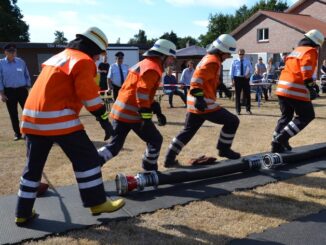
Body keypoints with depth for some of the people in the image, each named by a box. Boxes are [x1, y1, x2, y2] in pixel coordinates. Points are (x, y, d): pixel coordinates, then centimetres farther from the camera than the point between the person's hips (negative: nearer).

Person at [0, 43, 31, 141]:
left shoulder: (21, 62, 2)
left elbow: (27, 75, 9)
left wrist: (28, 88, 6)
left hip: (22, 90, 1)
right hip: (9, 91, 0)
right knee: (13, 113, 6)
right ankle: (17, 133, 17)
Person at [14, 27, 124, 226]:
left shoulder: (57, 57, 24)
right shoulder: (83, 61, -3)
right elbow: (88, 94, -13)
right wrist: (104, 118, -8)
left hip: (32, 117, 9)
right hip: (58, 118, -9)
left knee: (33, 166, 16)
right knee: (87, 158, 2)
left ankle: (23, 213, 24)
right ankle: (97, 203, 9)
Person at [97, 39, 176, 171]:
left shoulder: (144, 64, 23)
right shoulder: (152, 68, -9)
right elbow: (142, 91, -22)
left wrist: (158, 112, 25)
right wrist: (146, 117, -25)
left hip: (120, 111, 9)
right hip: (132, 113, -9)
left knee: (114, 145, 13)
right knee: (155, 140, 7)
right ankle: (150, 171, 16)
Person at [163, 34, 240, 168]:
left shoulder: (208, 57, 19)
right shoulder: (213, 61, -12)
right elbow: (197, 79, -25)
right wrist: (199, 97, -34)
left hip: (194, 103, 10)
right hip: (204, 104, -10)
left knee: (188, 131, 15)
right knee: (232, 121, 1)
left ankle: (169, 159, 15)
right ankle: (224, 149, 12)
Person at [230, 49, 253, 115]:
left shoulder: (247, 61, 7)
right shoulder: (234, 61, 3)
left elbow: (250, 68, -2)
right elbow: (231, 71, 3)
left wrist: (248, 73, -24)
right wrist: (232, 80, -5)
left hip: (245, 78, 1)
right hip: (237, 78, -1)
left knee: (247, 94, 2)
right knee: (237, 94, 3)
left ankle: (248, 109, 13)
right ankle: (238, 110, 13)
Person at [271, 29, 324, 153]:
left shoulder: (296, 50, 25)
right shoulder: (310, 51, 0)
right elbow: (306, 66, -18)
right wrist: (309, 84, -22)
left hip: (282, 87, 8)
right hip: (296, 89, -8)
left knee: (286, 116, 18)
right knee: (307, 115, 4)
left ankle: (276, 144, 16)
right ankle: (282, 137, -5)